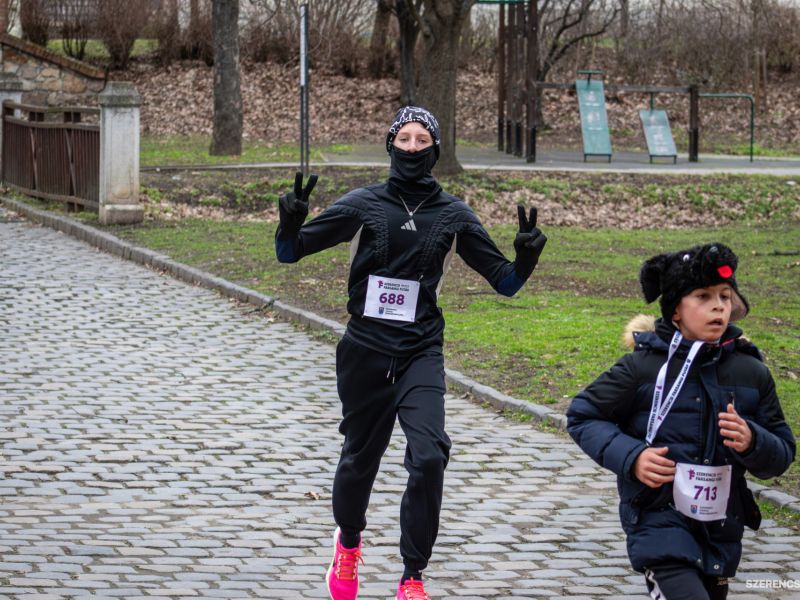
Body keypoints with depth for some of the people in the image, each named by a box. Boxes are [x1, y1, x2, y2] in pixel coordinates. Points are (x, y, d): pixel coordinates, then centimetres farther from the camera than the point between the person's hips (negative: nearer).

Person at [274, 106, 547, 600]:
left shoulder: (453, 215, 1)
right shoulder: (364, 205, -2)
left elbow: (503, 281, 5)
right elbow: (291, 253, 0)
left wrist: (525, 260, -16)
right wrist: (291, 224, -21)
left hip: (422, 354, 0)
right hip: (365, 351, 0)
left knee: (429, 457, -20)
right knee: (360, 458, 13)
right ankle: (348, 542, 46)